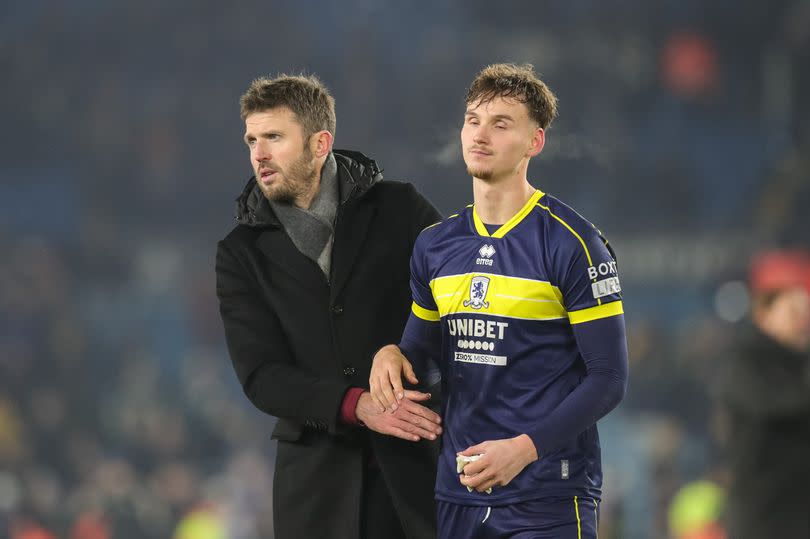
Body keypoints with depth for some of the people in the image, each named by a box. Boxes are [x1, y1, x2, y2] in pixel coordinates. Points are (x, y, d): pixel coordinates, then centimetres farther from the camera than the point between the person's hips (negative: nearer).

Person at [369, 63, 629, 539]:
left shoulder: (572, 244, -8)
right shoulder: (435, 245, 10)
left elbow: (608, 379, -10)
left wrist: (525, 447, -20)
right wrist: (393, 356, -3)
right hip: (458, 495, 5)